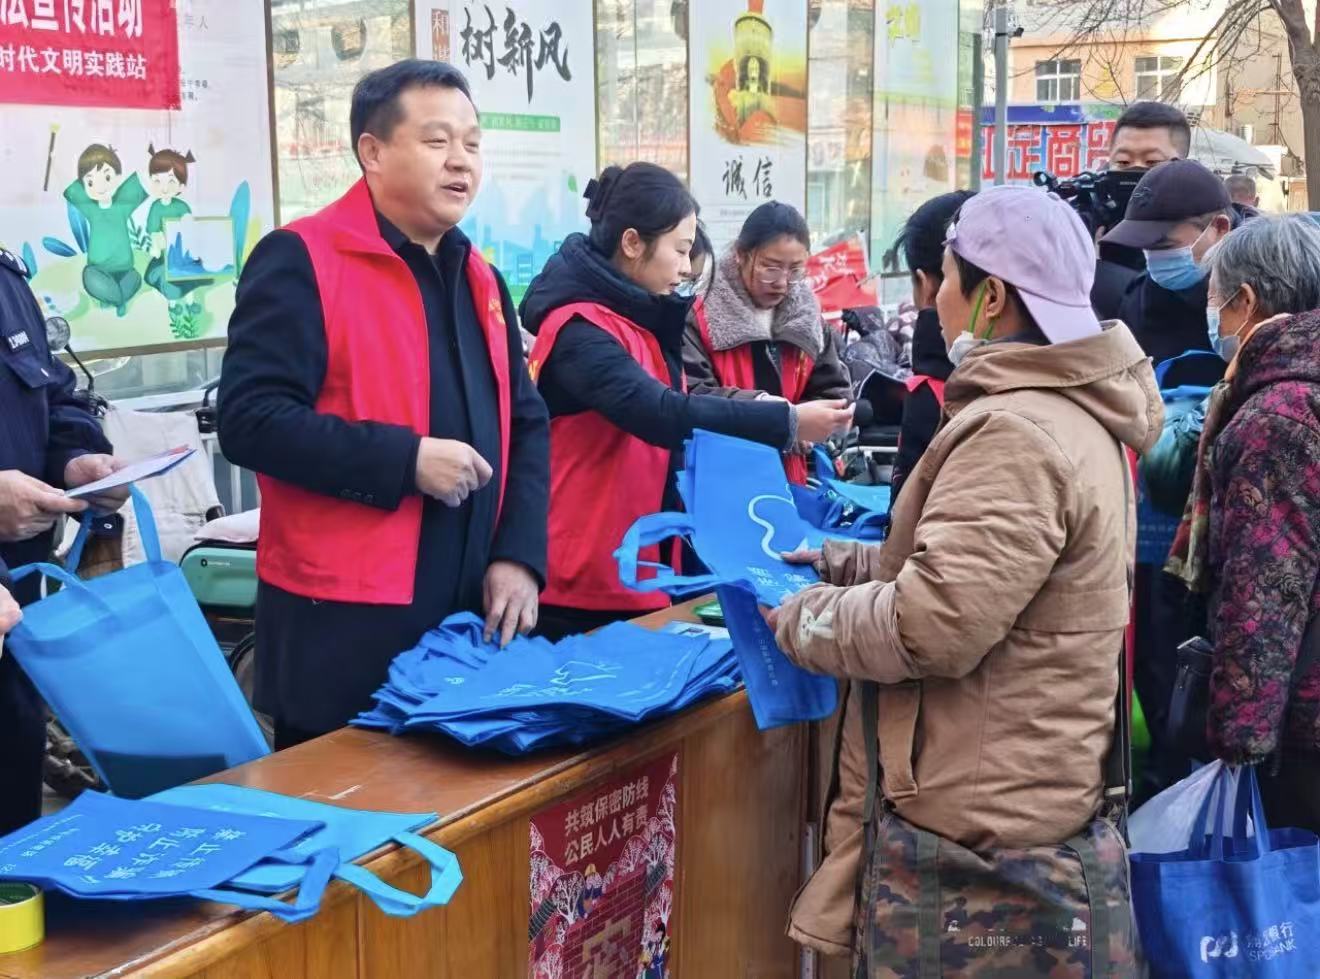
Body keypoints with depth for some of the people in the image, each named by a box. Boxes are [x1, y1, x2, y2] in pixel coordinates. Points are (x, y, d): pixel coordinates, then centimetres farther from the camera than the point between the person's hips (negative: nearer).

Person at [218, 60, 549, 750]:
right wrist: (406, 461, -20)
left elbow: (526, 423, 16)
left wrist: (518, 554, 2)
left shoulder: (478, 277, 14)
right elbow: (250, 420, -16)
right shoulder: (302, 260, -9)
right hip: (342, 625, -7)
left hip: (470, 615, 7)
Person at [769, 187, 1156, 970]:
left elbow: (934, 626, -26)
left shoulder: (1016, 434, -22)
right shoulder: (1074, 414, 11)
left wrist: (803, 618, -10)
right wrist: (852, 563, 14)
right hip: (1016, 803, 10)